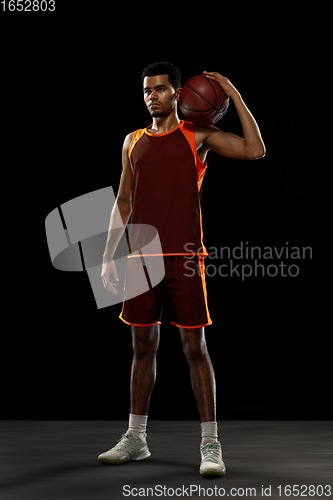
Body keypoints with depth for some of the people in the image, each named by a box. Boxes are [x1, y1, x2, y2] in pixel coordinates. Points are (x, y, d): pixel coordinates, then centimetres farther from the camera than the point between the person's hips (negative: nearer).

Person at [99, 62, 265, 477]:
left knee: (195, 348, -4)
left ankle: (210, 444, 2)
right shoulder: (133, 142, 15)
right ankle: (135, 438, 20)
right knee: (143, 347, 10)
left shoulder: (198, 136, 4)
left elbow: (255, 151, -9)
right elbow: (123, 202, 17)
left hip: (183, 257, -4)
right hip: (142, 257, 4)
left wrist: (234, 96, -8)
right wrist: (108, 256, 12)